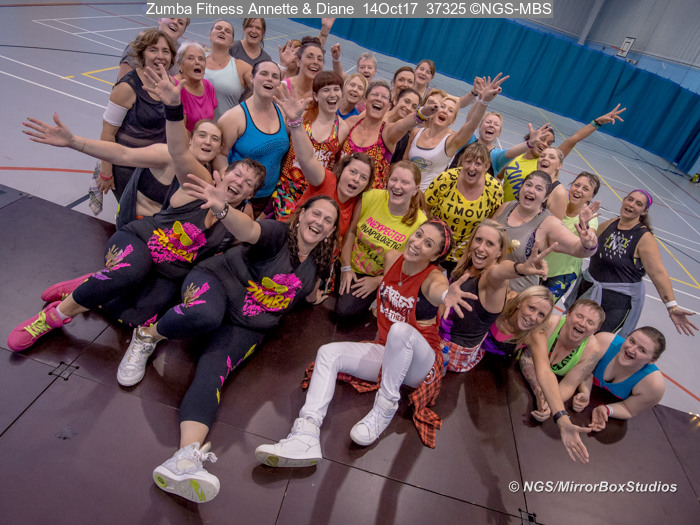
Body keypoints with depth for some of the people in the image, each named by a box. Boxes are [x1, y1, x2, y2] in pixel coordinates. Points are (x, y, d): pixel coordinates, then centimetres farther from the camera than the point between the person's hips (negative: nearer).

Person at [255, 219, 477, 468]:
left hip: (418, 363, -5)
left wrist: (446, 295, -65)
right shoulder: (392, 258, -1)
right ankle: (305, 437, -28)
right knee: (328, 353, -15)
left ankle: (385, 409, -21)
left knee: (401, 330, -39)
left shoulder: (433, 277, -18)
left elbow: (437, 288, -44)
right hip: (386, 352, 6)